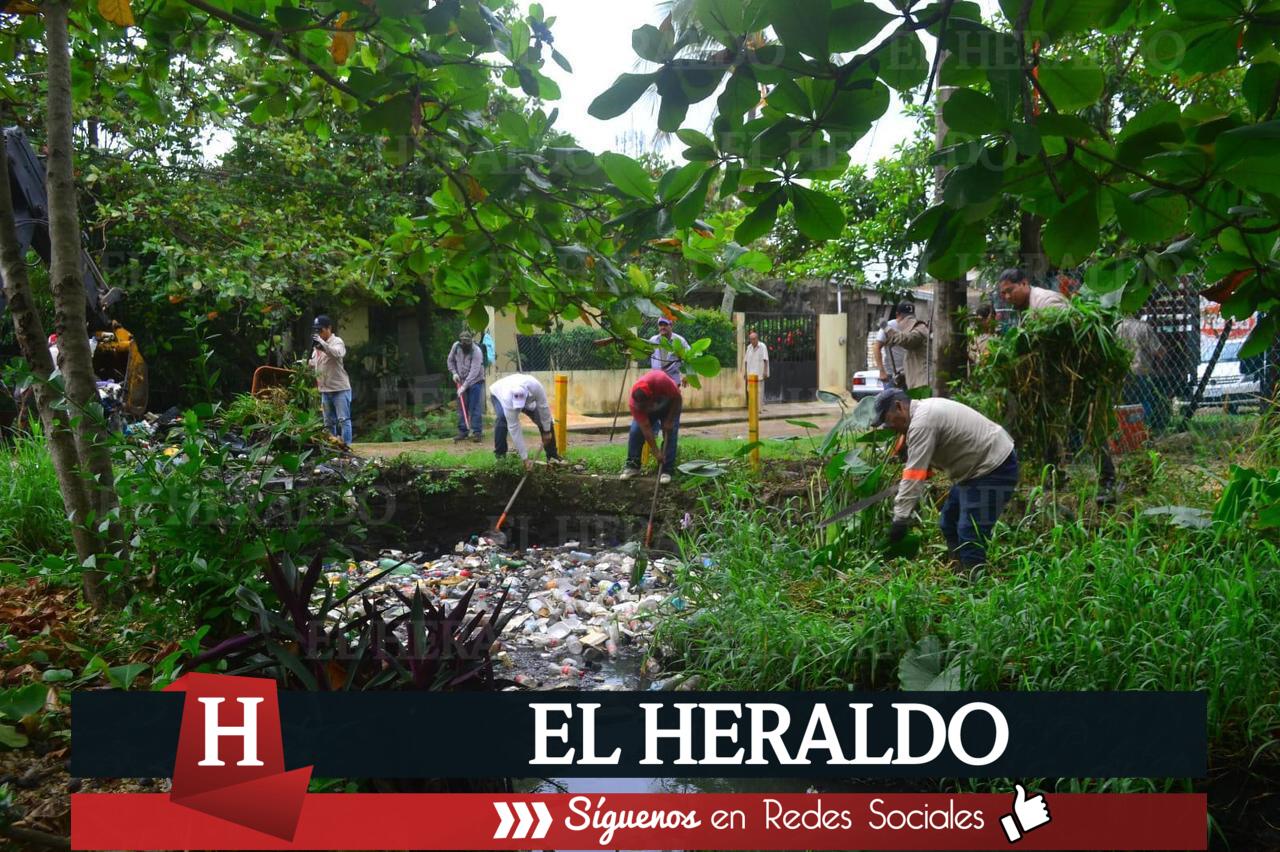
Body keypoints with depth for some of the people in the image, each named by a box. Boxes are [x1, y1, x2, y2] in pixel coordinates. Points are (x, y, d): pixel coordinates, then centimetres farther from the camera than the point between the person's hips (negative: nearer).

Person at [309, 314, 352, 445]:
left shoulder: (337, 341, -7)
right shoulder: (317, 345, 14)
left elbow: (337, 353, -29)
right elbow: (313, 363, 22)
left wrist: (322, 343, -39)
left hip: (340, 388, -7)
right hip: (325, 390, 7)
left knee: (343, 419, -7)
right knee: (329, 422, 12)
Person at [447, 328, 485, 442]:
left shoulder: (477, 351, -24)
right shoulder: (456, 346, -8)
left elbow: (474, 372, -28)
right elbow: (450, 360, 10)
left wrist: (464, 386, -30)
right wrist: (454, 373, -4)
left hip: (475, 381, -5)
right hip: (461, 382, 5)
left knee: (475, 408, -7)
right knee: (462, 407, 8)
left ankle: (476, 432, -3)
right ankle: (462, 431, 15)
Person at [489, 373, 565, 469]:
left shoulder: (535, 386, -44)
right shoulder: (508, 399, -45)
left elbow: (543, 407, -27)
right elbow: (514, 428, -41)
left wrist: (547, 431, -19)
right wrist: (525, 458, -40)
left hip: (527, 398, 3)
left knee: (545, 418, -10)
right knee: (502, 419, -33)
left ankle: (552, 455, 4)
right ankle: (500, 456, -18)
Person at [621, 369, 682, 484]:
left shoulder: (661, 380, -44)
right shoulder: (634, 403, -35)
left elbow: (677, 398, -26)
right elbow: (646, 429, -32)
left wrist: (669, 420, -24)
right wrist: (655, 452, -33)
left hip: (670, 406, -1)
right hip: (649, 412, 1)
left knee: (670, 433, -15)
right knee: (636, 431, -14)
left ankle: (666, 470, -10)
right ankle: (632, 466, -3)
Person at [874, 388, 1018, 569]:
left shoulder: (921, 422, -22)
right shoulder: (925, 410, 10)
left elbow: (914, 476, -27)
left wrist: (900, 518, -27)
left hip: (994, 468, -11)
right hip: (980, 466, 11)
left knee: (970, 535, -14)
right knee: (949, 525, 15)